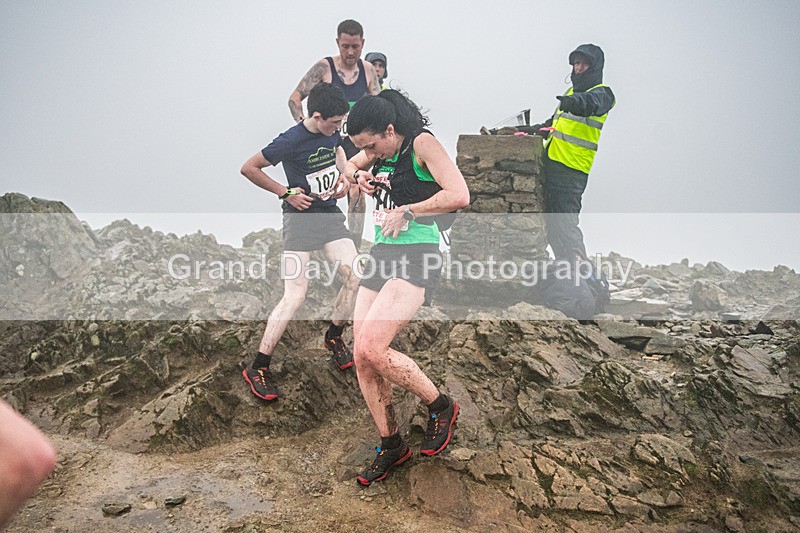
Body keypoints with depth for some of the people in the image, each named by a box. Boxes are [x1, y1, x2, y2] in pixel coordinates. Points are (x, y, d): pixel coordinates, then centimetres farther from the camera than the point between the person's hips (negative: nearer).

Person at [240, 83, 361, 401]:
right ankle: (257, 368, 0)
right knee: (295, 296, -13)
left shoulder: (331, 132, 1)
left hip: (330, 214, 7)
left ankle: (333, 337, 20)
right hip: (300, 219, -7)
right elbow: (248, 168, -10)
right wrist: (285, 193, -11)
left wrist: (343, 175, 9)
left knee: (356, 277, -7)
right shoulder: (291, 141, -19)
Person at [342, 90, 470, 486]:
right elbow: (349, 167, 32)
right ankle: (391, 446, 19)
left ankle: (441, 407, 2)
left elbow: (459, 195, -21)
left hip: (416, 256, -8)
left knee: (371, 348, -22)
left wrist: (407, 211, -14)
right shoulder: (381, 149, 12)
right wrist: (359, 176, 9)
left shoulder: (422, 143, -10)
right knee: (362, 360, 2)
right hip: (382, 256, 8)